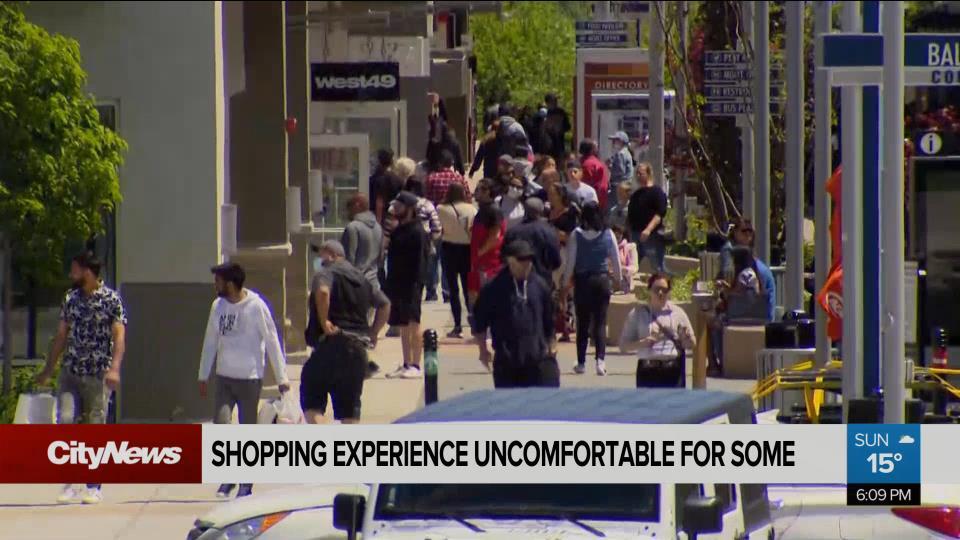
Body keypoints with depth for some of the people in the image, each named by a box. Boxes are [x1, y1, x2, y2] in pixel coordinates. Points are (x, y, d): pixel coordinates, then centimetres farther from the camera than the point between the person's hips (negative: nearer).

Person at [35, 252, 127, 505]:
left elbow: (119, 335, -13)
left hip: (98, 376, -4)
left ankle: (94, 487, 11)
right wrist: (48, 369, 20)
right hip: (70, 372, 4)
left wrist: (114, 368, -27)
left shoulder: (111, 299, -6)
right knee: (65, 422, -11)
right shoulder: (70, 299, 10)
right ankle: (71, 484, -4)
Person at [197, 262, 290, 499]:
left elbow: (272, 341, -6)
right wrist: (203, 375, 18)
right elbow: (210, 341, 16)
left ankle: (246, 482, 14)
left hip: (250, 378, -4)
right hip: (223, 378, 4)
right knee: (221, 425, -10)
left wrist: (281, 377, -7)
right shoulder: (218, 306, 5)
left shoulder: (256, 306, -10)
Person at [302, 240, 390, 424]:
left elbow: (323, 292, -28)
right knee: (349, 408, 11)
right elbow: (384, 304, 24)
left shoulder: (326, 274, -5)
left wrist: (324, 322, -20)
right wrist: (373, 333, 21)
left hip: (331, 344, -7)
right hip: (358, 348, 7)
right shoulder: (361, 279, 19)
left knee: (311, 402, 1)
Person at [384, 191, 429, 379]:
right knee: (403, 326, 11)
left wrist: (415, 285, -21)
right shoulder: (398, 231, 16)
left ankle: (415, 366, -4)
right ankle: (406, 365, 16)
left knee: (412, 324, -6)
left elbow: (420, 261, -16)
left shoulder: (417, 232, -11)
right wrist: (389, 285, 16)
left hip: (410, 285, -9)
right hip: (397, 284, 9)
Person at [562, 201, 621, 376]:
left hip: (582, 280, -1)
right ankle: (600, 359, -13)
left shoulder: (576, 235, -8)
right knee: (600, 322, 2)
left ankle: (581, 363, 12)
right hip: (602, 279, 1)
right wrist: (617, 280, 19)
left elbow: (570, 261, -6)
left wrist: (566, 281, 5)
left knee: (582, 323, 8)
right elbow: (616, 260, 4)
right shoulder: (608, 235, -3)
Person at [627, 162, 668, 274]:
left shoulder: (657, 192, -6)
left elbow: (660, 214, -15)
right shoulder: (636, 194, 19)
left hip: (652, 236, -8)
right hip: (636, 234, 8)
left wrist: (648, 229, -26)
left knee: (658, 267, -9)